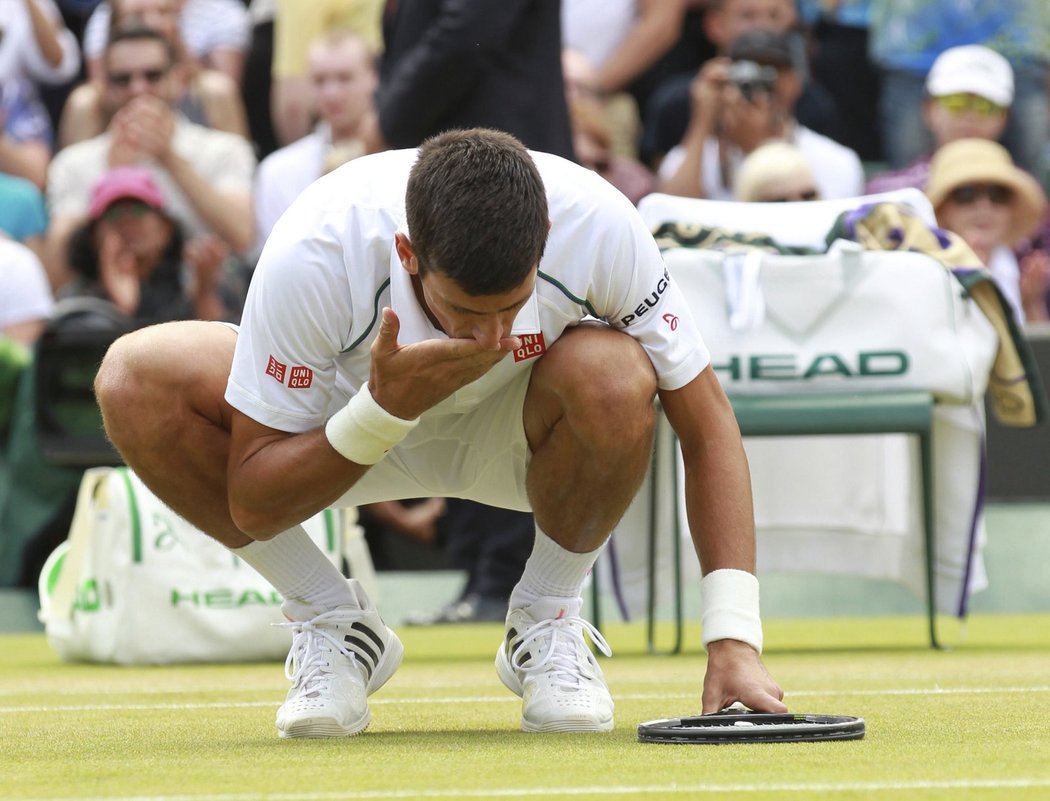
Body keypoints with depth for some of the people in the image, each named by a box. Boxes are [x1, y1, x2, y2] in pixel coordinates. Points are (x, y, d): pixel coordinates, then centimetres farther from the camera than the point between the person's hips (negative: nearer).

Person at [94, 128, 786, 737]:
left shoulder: (599, 225, -33)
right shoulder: (309, 256, -35)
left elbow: (706, 424, -22)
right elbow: (252, 506, -26)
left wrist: (734, 641, -31)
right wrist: (387, 408, -42)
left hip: (517, 435, 0)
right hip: (362, 417, 0)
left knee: (614, 378, -36)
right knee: (136, 377, -27)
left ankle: (548, 620, -7)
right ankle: (333, 621, -6)